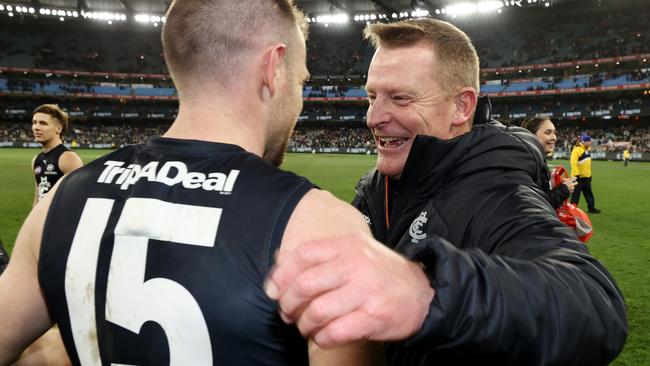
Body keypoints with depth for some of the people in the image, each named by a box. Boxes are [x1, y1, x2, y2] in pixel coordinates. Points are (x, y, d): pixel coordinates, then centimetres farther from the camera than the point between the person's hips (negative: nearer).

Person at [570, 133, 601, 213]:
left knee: (589, 193, 15)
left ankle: (591, 208, 24)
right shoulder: (577, 150, -17)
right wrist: (576, 174, -26)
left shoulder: (587, 149, 12)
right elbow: (573, 162, -23)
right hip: (578, 176, -9)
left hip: (586, 176, 9)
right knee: (576, 193, -2)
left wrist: (589, 174, 21)